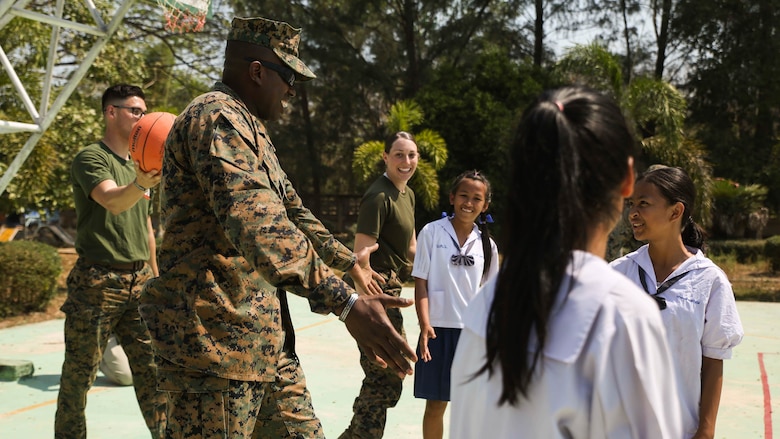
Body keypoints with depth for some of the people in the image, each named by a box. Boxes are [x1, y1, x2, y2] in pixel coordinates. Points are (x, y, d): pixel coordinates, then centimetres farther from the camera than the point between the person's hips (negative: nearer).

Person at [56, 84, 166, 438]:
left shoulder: (139, 164, 16)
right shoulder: (90, 158, -7)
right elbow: (113, 201, -28)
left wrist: (154, 274, 22)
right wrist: (141, 183, -47)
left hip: (139, 280, 6)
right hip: (98, 282, -6)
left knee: (152, 368, 1)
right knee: (79, 372, 3)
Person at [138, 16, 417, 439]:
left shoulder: (249, 127, 19)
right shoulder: (218, 118, -16)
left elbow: (290, 210, 31)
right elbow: (257, 225, -31)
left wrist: (348, 259, 39)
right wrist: (345, 303, -38)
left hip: (265, 339, 11)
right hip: (216, 340, -10)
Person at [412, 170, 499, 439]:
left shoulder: (487, 244, 5)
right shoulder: (432, 232, -4)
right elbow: (420, 282, -4)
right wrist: (424, 324, -14)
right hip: (439, 329, -2)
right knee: (435, 404, 6)